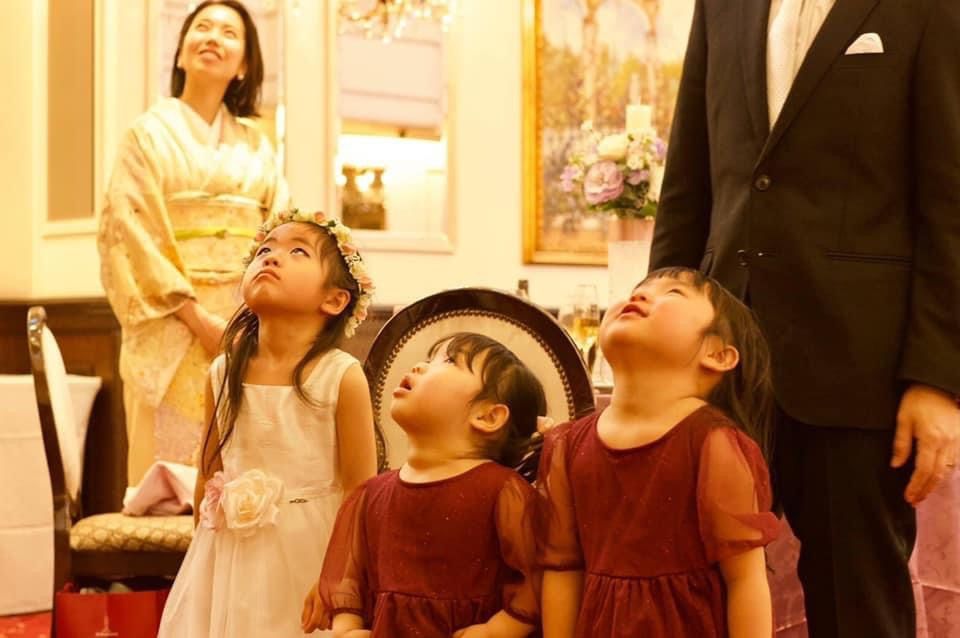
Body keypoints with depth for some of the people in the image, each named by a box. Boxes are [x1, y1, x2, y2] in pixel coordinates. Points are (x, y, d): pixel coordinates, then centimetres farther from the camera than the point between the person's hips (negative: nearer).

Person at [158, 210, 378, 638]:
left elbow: (361, 493, -9)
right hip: (230, 557, 3)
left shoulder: (342, 378, -13)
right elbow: (208, 476, 9)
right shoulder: (223, 374, -1)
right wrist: (204, 560, 12)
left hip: (309, 555, -3)